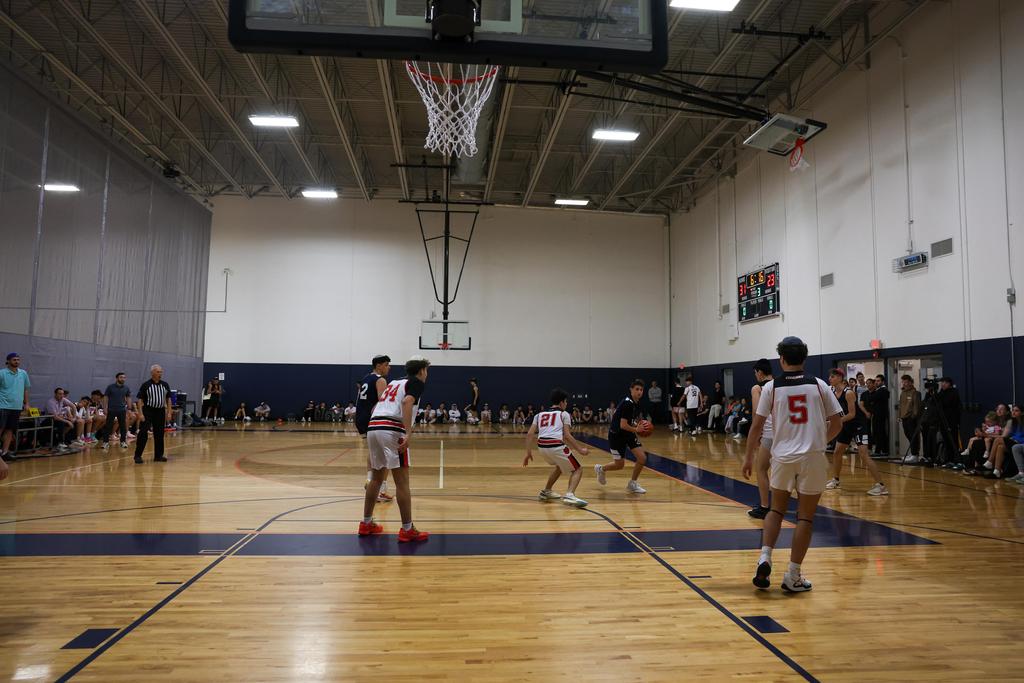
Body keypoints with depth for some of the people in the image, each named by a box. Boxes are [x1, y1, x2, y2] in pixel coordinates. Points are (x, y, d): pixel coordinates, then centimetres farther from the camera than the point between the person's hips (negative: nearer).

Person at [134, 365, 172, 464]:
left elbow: (168, 399, 12)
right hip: (148, 411, -4)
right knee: (143, 433, -9)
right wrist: (141, 414, -14)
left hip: (160, 411, 4)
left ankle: (158, 455, 17)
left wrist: (169, 412, 5)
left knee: (159, 434, 8)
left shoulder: (165, 385, 6)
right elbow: (139, 399, -7)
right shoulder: (146, 385, -6)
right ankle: (138, 455, -2)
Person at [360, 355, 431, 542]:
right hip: (392, 430, -8)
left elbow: (376, 407, 30)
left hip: (373, 427, 8)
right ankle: (407, 530, -1)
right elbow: (406, 402, -14)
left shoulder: (394, 382, 29)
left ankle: (366, 524, 28)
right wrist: (408, 433, -22)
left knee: (377, 477, 21)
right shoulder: (416, 382, 6)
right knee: (402, 481, -4)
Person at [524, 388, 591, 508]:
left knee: (559, 465, 35)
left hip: (542, 446, 6)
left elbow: (529, 434, 13)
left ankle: (546, 491, 37)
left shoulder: (540, 414, 23)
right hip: (556, 446, -6)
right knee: (577, 470, 9)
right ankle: (569, 495, -15)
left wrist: (529, 453, 16)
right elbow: (567, 436, -1)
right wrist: (580, 450, 6)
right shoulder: (564, 414, 11)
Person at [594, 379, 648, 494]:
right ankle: (601, 469, 31)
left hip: (628, 433, 8)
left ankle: (632, 484, 13)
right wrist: (637, 430, -20)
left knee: (642, 458, -4)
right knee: (619, 464, 1)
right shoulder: (627, 403, -25)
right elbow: (623, 425, -29)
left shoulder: (636, 403, 3)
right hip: (616, 435, -8)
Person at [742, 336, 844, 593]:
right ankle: (793, 576, 12)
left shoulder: (771, 387, -2)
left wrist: (748, 458, 6)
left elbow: (757, 425, -3)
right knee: (805, 516, 8)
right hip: (813, 457, 0)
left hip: (783, 456, 0)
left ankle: (765, 558, 3)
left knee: (777, 509, 19)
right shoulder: (819, 385, 1)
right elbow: (837, 424, 3)